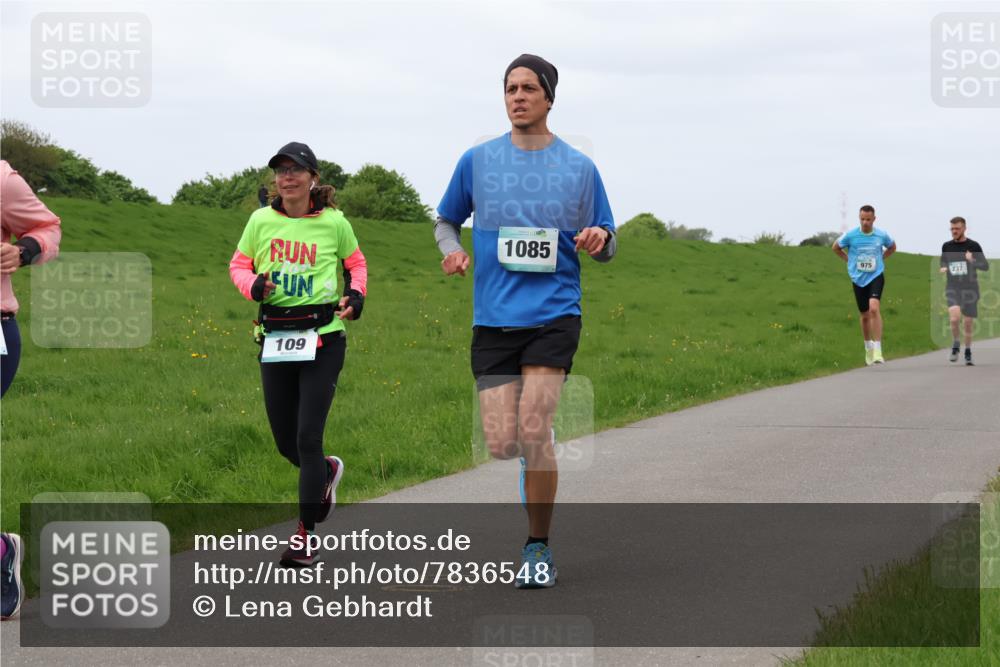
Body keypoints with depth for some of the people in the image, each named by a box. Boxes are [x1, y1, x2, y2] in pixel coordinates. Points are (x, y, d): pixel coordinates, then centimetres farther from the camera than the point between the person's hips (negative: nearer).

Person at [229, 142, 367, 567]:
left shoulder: (333, 223, -1)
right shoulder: (261, 221, 3)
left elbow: (356, 262, 15)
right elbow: (239, 264, 13)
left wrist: (356, 294, -4)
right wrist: (252, 285, -9)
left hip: (323, 338, -3)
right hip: (274, 339, 3)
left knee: (307, 436, -10)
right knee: (285, 441, 8)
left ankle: (306, 536, 0)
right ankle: (327, 471, 44)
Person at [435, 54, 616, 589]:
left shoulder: (579, 167, 6)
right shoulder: (478, 160, 8)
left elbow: (606, 248, 13)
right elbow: (447, 220, 21)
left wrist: (599, 239, -11)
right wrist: (450, 250, -2)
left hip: (554, 312, -2)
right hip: (493, 318, 2)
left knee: (533, 430, -17)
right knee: (500, 445, -7)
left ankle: (538, 547, -1)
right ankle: (540, 460, 31)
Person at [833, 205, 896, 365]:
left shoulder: (881, 235, -3)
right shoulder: (851, 235, -6)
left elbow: (892, 247, 19)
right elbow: (836, 248, 12)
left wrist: (880, 259, 9)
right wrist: (850, 260, 6)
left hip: (876, 276, -2)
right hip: (858, 279, 2)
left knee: (874, 308, -23)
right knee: (865, 315, 10)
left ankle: (877, 351, -24)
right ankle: (868, 349, 32)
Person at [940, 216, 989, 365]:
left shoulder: (973, 246, -2)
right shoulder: (946, 246, 6)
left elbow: (986, 266, -1)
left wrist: (972, 261, -19)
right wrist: (943, 269, -1)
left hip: (970, 288, -1)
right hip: (953, 288, 1)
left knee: (968, 323, 4)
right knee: (954, 318, -23)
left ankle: (968, 353, 22)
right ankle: (955, 344, 1)